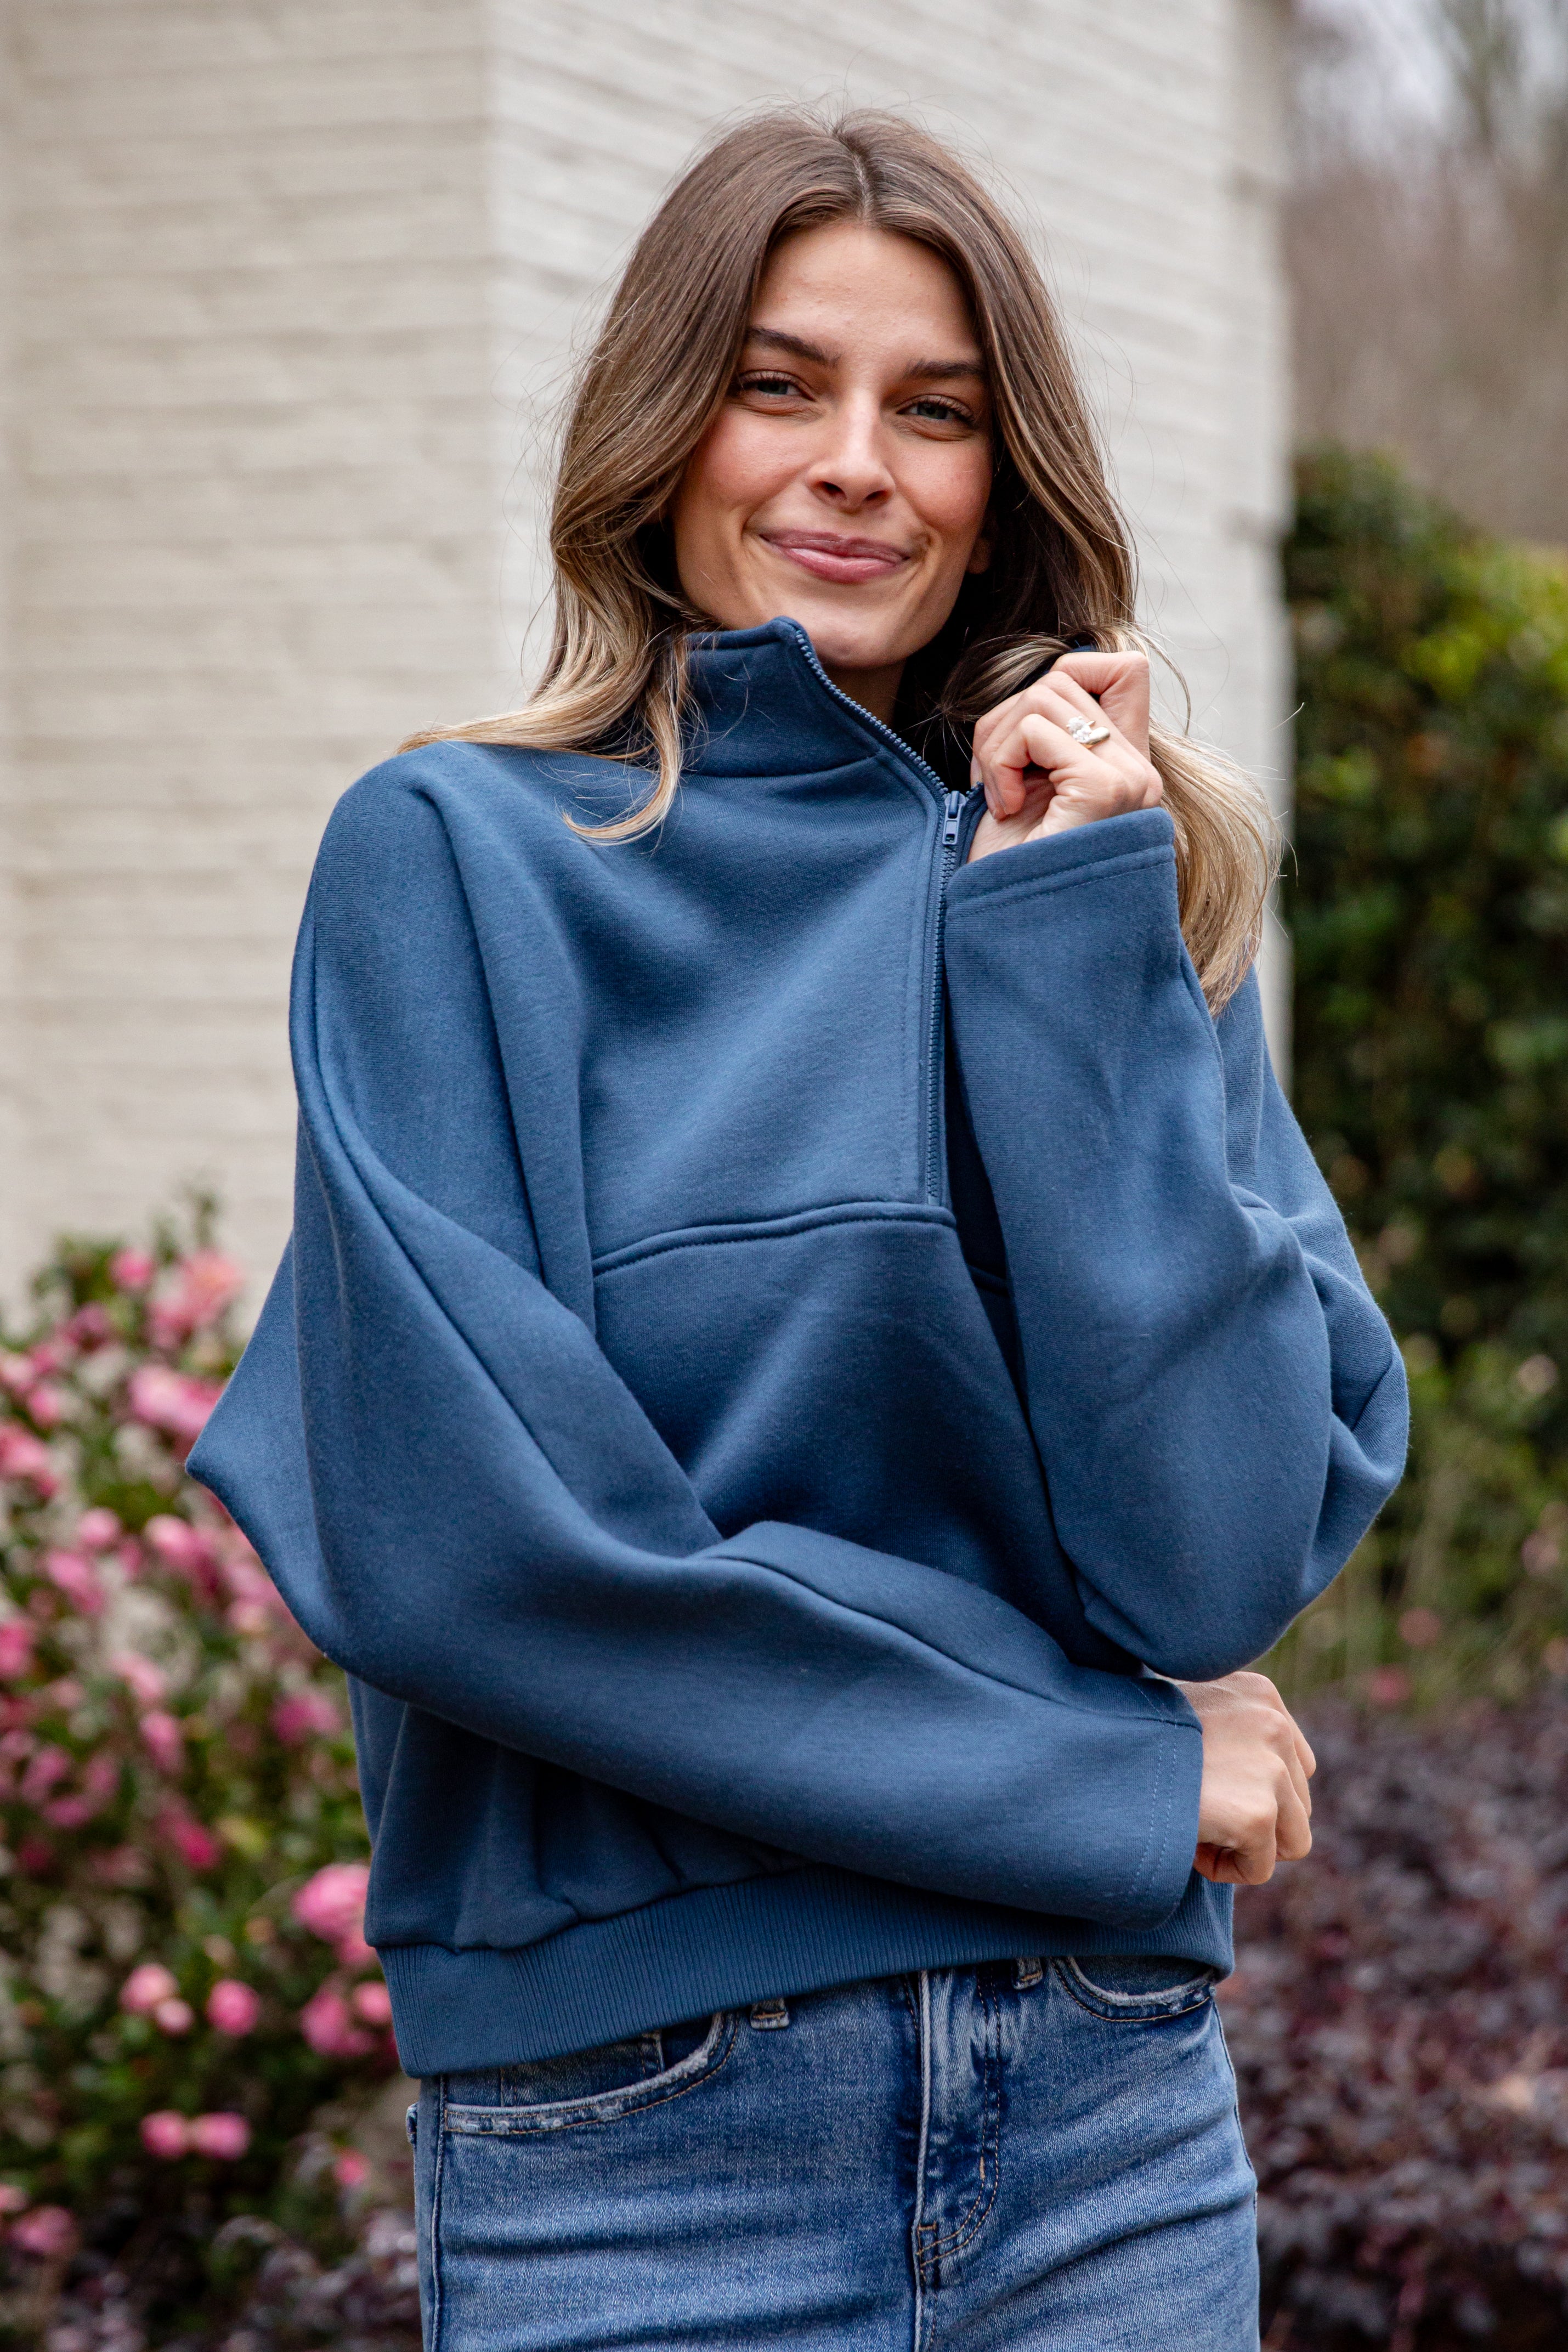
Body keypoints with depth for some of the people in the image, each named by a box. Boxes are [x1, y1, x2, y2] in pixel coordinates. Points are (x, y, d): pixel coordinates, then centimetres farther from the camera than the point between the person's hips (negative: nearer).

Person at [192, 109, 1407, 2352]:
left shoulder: (1136, 891, 6)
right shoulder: (458, 861, -3)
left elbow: (1226, 1553, -5)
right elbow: (470, 1537, -13)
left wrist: (1082, 933, -9)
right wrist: (1109, 1773, -9)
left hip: (1116, 2107, 3)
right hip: (638, 2135, -3)